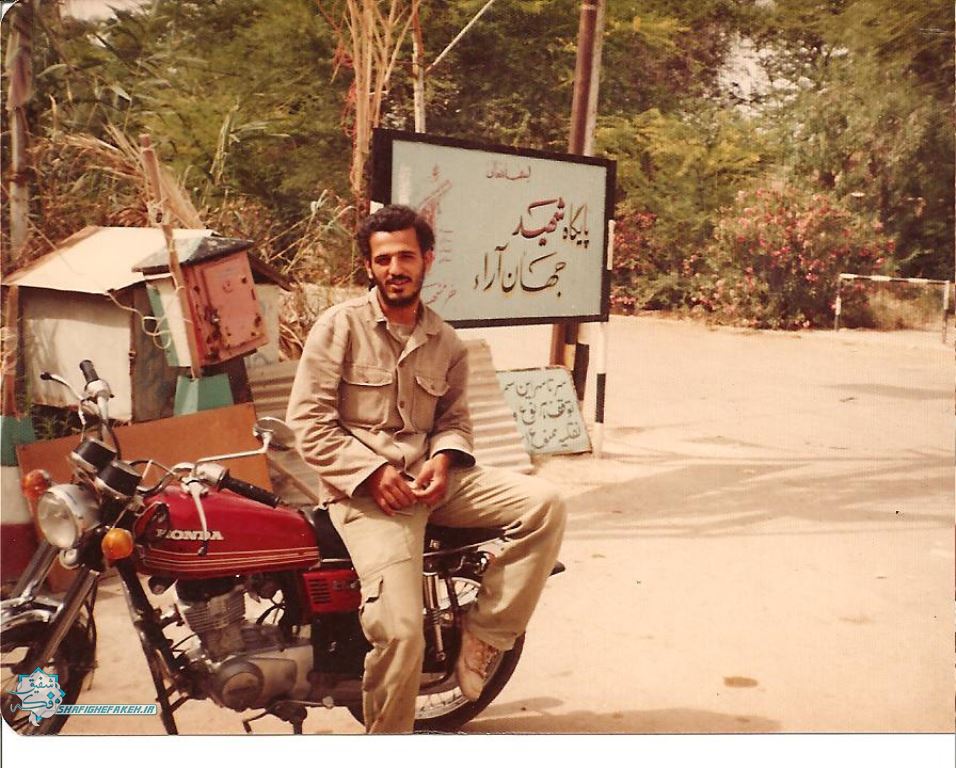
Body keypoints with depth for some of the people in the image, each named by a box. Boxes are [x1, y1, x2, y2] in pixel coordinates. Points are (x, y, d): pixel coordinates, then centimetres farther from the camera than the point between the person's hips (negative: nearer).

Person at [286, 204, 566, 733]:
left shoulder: (447, 343, 13)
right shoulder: (339, 326, -1)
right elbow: (308, 421, -6)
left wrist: (443, 459, -6)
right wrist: (373, 472, -15)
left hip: (429, 478, 5)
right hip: (362, 489, -5)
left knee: (545, 503, -16)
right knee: (400, 633, -21)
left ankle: (483, 635, -6)